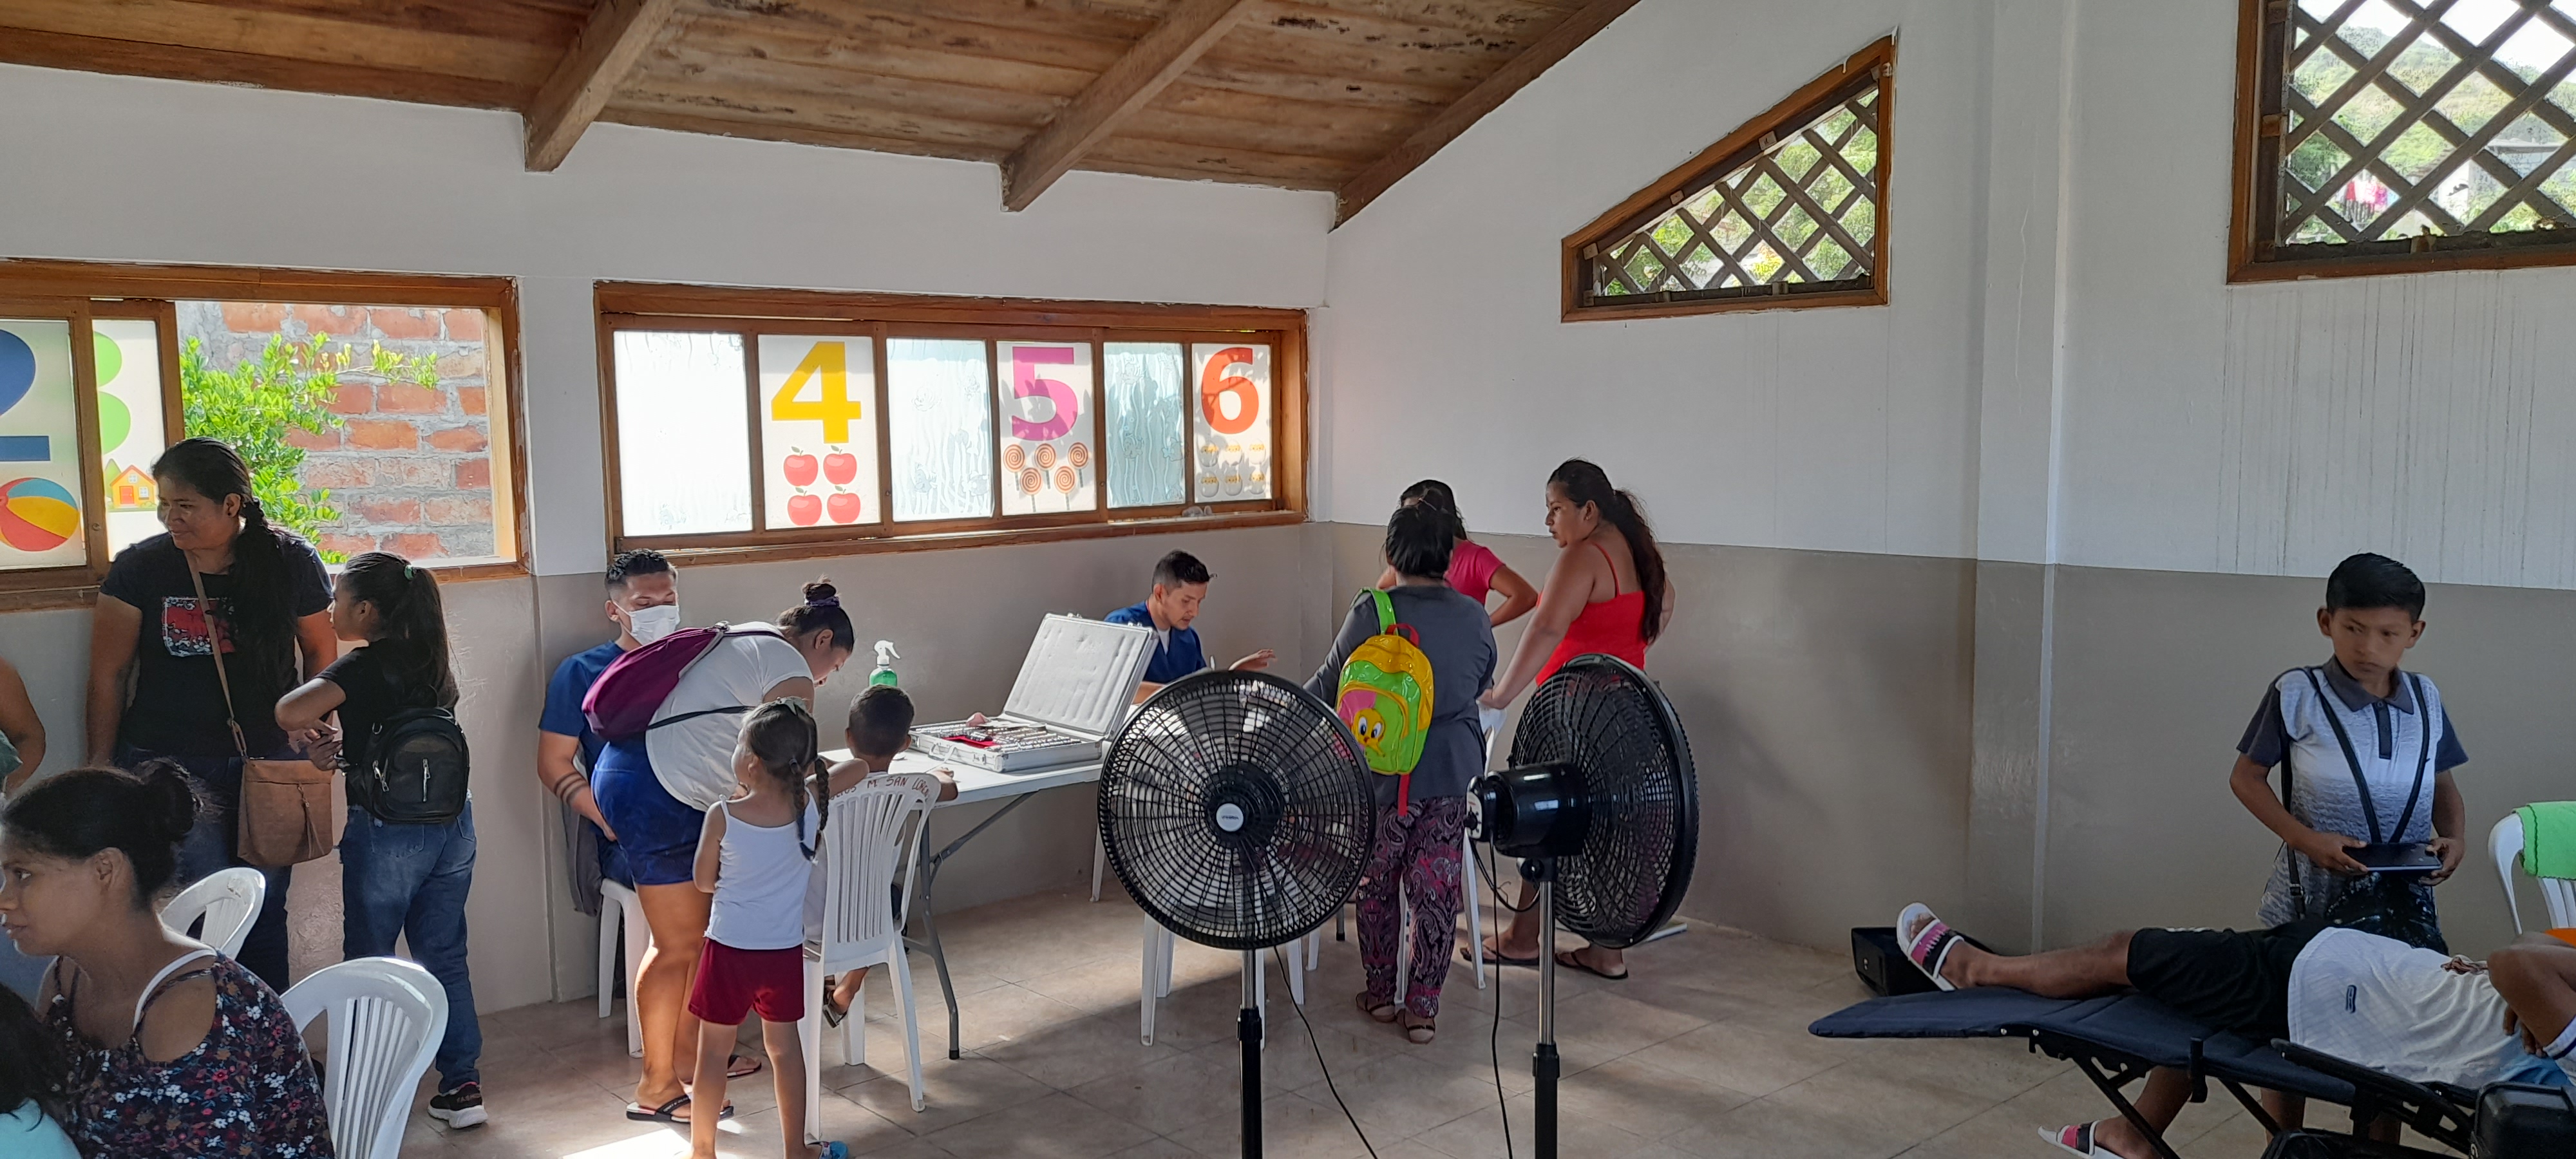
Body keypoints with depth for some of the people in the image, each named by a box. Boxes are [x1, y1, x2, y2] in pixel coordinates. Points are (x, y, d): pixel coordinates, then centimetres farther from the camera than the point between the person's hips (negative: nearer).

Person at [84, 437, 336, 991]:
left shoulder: (290, 561, -3)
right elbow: (109, 675, 2)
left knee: (265, 909, 7)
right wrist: (100, 765, 4)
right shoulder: (139, 568, -5)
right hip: (170, 764, -1)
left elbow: (321, 650, 8)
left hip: (267, 762, 1)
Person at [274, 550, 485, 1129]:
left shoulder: (366, 666, -12)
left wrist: (318, 726, -7)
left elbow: (289, 712, -27)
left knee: (369, 962, 9)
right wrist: (350, 742, 11)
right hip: (452, 824, 6)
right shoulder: (432, 663, 8)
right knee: (445, 958, 12)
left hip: (387, 833, -6)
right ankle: (463, 1085, 15)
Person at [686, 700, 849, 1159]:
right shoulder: (809, 805, -12)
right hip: (785, 951, 2)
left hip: (729, 950, -2)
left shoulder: (723, 816, -18)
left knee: (713, 1052, 13)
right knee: (784, 1047, 17)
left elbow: (703, 881, -3)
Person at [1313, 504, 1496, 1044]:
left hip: (1388, 772, -3)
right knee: (1436, 888, 9)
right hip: (1454, 773, 3)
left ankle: (1382, 994, 26)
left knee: (1377, 884, 15)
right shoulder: (1474, 617, -2)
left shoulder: (1372, 613, -13)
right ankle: (1423, 1008, 14)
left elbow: (1329, 686, -2)